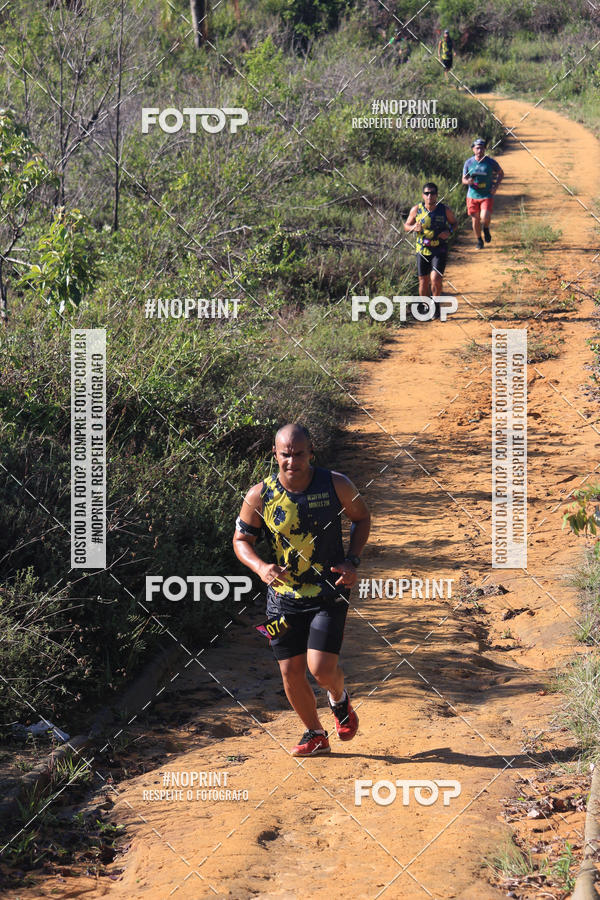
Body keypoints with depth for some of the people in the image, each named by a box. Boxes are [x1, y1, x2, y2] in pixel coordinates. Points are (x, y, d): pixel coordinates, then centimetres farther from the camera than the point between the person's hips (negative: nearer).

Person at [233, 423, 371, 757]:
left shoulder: (336, 485, -11)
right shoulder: (260, 496, -11)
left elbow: (362, 518, 7)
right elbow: (241, 538, 2)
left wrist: (353, 562, -6)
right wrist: (260, 567, -18)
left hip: (329, 593, -2)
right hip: (284, 595, 2)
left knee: (321, 668, -14)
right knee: (291, 672, 6)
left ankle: (340, 700, 23)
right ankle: (316, 735, 30)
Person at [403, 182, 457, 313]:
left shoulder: (445, 210, -7)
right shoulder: (416, 210, -5)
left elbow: (454, 222, 11)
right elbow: (406, 225, 8)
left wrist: (449, 232, -10)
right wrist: (414, 228, -15)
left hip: (439, 251, -2)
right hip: (422, 250, 2)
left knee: (436, 279, -17)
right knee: (423, 282, 7)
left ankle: (436, 303, 9)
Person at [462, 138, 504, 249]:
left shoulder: (490, 162, -6)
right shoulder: (469, 162, -2)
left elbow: (501, 173, 9)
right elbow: (463, 179, 4)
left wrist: (496, 186, -5)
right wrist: (468, 181, -20)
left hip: (487, 195, -2)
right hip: (472, 195, 2)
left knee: (485, 218, -19)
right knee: (475, 220, 6)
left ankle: (486, 229, 17)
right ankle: (479, 241, 29)